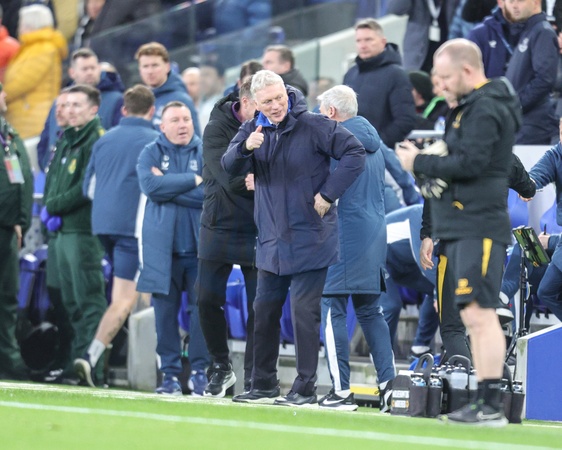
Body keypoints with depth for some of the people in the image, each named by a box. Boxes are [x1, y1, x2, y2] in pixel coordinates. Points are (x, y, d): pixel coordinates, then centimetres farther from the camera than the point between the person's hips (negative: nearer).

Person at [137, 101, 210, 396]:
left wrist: (169, 187, -9)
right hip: (162, 246, 0)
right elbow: (150, 185, -12)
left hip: (199, 246, 0)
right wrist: (193, 180, -12)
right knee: (165, 311, 0)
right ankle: (170, 374, 5)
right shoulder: (151, 153, 7)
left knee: (203, 309, -3)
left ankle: (200, 371, 4)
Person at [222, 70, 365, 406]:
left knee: (304, 311, -7)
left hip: (309, 238, -6)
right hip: (272, 240, 6)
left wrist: (328, 193, -13)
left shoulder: (313, 126, -10)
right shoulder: (253, 130, 5)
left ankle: (306, 388, -2)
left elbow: (355, 153, -9)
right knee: (264, 310, 11)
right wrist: (246, 148, -29)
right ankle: (264, 385, 22)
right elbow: (230, 166, -7)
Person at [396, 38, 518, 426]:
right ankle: (485, 405, 10)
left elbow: (469, 164, -21)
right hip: (459, 231, 10)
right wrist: (436, 234, 24)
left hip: (479, 230, -10)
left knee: (479, 314, -14)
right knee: (476, 317, 9)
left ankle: (492, 406, -16)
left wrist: (419, 162, -8)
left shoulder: (486, 109, -10)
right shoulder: (469, 107, 22)